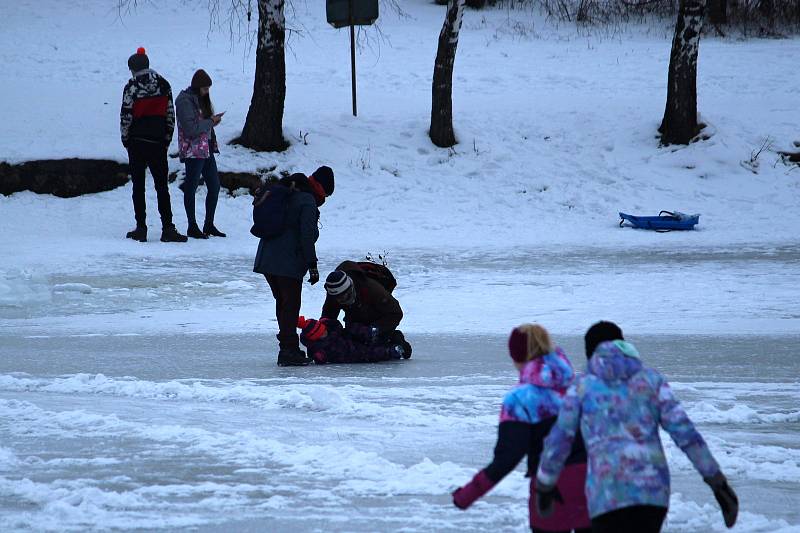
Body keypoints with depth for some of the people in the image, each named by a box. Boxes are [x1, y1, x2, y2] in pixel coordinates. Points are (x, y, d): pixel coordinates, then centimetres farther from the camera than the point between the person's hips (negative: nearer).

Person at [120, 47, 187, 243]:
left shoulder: (132, 86, -8)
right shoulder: (164, 85, 5)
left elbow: (126, 115, -8)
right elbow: (170, 115, 7)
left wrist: (125, 139, 6)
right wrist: (167, 139, 15)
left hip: (137, 142, -3)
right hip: (158, 143, 3)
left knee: (138, 185, 5)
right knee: (162, 186, 4)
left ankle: (141, 228, 2)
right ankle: (167, 228, -4)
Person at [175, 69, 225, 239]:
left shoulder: (201, 99, 14)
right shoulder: (185, 101, -14)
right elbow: (191, 129, -20)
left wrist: (213, 120, 3)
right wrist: (211, 121, -15)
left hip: (207, 150, 9)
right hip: (193, 151, -9)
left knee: (214, 186, 10)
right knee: (192, 188, 0)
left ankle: (209, 225, 19)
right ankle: (192, 227, 7)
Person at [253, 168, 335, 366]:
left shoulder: (285, 193, 16)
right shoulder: (308, 201, -12)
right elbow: (307, 236, -17)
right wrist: (312, 265, -14)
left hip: (267, 259, 9)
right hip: (289, 262, -9)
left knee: (283, 302, 16)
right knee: (291, 304, -4)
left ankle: (288, 347, 21)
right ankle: (289, 350, -7)